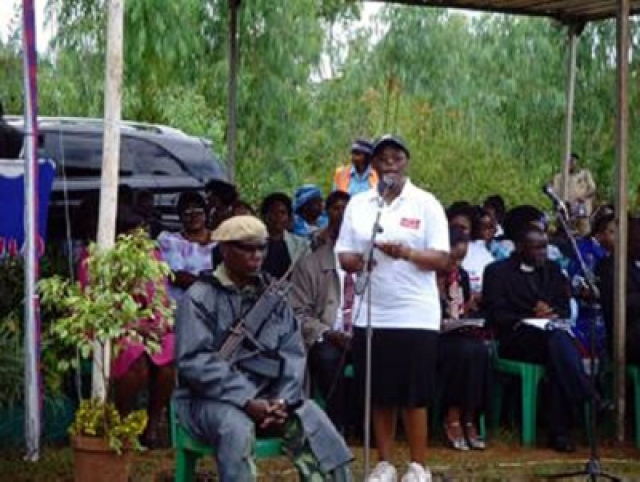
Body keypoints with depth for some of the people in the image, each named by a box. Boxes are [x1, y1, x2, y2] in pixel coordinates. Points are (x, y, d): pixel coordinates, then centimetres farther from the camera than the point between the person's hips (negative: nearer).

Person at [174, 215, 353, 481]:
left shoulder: (273, 294, 10)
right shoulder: (200, 297, -6)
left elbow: (292, 352, 5)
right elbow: (194, 361, -16)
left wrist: (283, 399, -13)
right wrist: (246, 400, -23)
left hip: (267, 393, 5)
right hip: (212, 397, -4)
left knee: (313, 422, -20)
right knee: (237, 427, -35)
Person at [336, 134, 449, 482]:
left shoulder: (426, 204, -1)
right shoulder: (358, 204, 9)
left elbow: (442, 259, -6)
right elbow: (343, 255, 8)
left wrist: (407, 252, -23)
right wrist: (355, 261, -15)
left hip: (416, 316, -3)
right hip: (371, 314, 3)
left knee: (414, 395, 0)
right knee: (380, 395, 8)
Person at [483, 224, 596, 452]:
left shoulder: (552, 269, 24)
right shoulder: (497, 271, 8)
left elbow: (565, 308, 17)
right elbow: (496, 316, -2)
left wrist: (552, 314, -7)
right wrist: (530, 318, -16)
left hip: (552, 333, 4)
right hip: (515, 341, -4)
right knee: (557, 340, -35)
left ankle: (558, 432, -34)